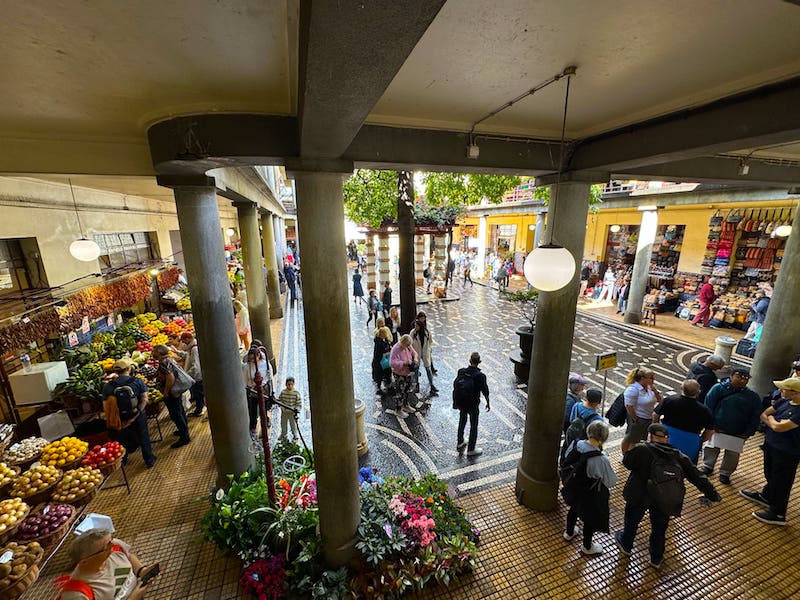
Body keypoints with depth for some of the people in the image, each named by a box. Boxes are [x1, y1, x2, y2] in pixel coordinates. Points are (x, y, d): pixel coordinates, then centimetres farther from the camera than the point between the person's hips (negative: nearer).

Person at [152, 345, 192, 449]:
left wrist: (165, 393, -20)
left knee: (175, 414, -3)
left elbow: (170, 378, -30)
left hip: (172, 392, -10)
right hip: (177, 389, 10)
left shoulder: (163, 362, -21)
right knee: (179, 410, 22)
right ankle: (184, 430, 39)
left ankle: (184, 437, 4)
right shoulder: (168, 359, 10)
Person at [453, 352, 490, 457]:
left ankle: (460, 443, 41)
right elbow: (485, 392, -11)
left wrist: (455, 401, 16)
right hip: (473, 405, -4)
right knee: (473, 427, 14)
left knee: (462, 422, 25)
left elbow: (455, 386, 0)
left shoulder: (461, 371, -11)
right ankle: (471, 450, 26)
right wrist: (488, 403, 7)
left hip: (460, 402, 4)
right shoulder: (480, 376, -22)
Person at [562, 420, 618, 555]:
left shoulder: (575, 444, -22)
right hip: (592, 494, -5)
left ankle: (569, 532, 58)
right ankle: (587, 547, 48)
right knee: (591, 519, 24)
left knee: (574, 509, 32)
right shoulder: (601, 460, -37)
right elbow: (611, 482, -20)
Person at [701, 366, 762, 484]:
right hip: (717, 429, -2)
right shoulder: (719, 388, -11)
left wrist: (748, 433, -5)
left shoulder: (753, 397, -4)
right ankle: (707, 466, 32)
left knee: (733, 454, 11)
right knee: (711, 448, 12)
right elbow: (708, 406, -9)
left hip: (738, 433, 2)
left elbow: (755, 417, 2)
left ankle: (725, 473, 31)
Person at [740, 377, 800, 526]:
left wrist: (771, 419, -7)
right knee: (770, 475, 27)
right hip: (771, 444, 7)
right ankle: (766, 496, 47)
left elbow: (779, 427, -26)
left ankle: (778, 514, 24)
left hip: (787, 452, -7)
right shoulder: (784, 401, -5)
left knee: (781, 482, 8)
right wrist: (775, 423, -14)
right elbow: (764, 414, 4)